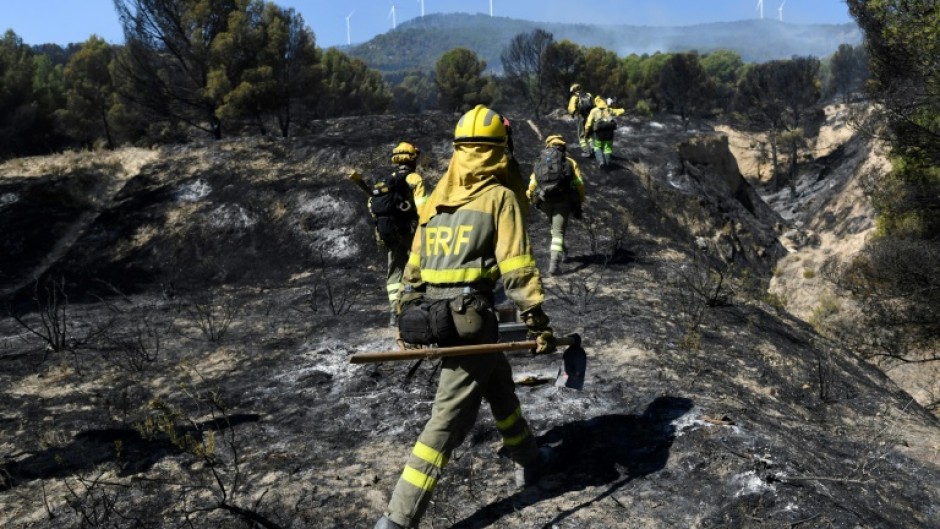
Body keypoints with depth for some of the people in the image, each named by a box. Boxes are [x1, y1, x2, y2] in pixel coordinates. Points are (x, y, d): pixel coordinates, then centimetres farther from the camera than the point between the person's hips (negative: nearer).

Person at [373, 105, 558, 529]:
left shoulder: (436, 198, 15)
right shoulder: (500, 196, -3)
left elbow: (413, 264, 18)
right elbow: (516, 267, -11)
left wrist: (408, 317, 25)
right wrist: (538, 323, -9)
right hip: (469, 318, -8)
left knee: (498, 383, 25)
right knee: (450, 418, 1)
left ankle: (528, 462, 43)